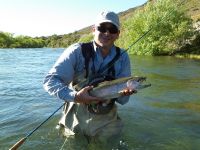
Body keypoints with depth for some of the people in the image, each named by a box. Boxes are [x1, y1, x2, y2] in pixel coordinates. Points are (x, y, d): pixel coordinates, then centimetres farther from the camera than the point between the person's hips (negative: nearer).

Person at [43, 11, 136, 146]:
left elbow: (122, 100, -5)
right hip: (77, 121, -2)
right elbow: (50, 81, -19)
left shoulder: (123, 57, -7)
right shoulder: (77, 51, -16)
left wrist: (125, 93, -28)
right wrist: (75, 96, -34)